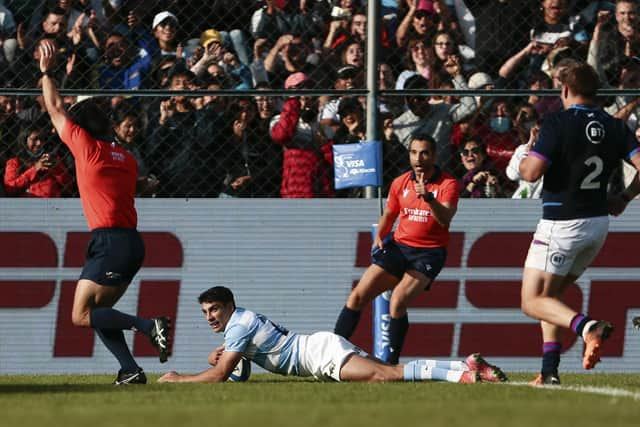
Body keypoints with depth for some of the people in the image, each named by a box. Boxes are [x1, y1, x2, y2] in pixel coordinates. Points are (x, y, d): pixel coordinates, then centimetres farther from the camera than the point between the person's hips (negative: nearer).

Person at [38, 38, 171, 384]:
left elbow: (56, 110, 8)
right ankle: (130, 370, 2)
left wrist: (46, 71, 18)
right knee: (97, 311, 14)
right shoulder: (125, 157, 17)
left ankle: (150, 327, -19)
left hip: (110, 240, -8)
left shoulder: (87, 146, -3)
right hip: (132, 242, 8)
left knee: (82, 315, -8)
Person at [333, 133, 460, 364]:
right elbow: (388, 215, 23)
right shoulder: (400, 183, 8)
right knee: (358, 295, -6)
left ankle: (391, 362, -16)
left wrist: (429, 198, -40)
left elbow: (445, 219, -23)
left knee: (398, 301, -25)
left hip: (429, 253, -5)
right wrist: (379, 237, 4)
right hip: (398, 246, 5)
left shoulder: (447, 184, -7)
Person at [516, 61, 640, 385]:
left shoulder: (558, 123, -13)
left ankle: (586, 325, -28)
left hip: (561, 224, -7)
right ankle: (550, 370, 11)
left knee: (532, 302, -1)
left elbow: (531, 172, -20)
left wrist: (523, 161, 3)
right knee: (550, 295, 21)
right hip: (598, 223, 7)